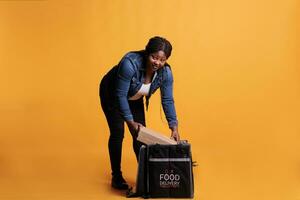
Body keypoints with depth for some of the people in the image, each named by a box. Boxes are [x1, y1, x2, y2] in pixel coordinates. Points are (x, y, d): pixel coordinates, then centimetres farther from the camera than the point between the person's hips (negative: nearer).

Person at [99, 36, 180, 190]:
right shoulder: (130, 63, -37)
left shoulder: (166, 73, -22)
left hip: (134, 99, 5)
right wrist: (130, 121, -33)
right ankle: (116, 176, 2)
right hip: (112, 95, -4)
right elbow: (120, 95, -32)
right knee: (117, 132, -9)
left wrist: (174, 126, -21)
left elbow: (167, 100, -16)